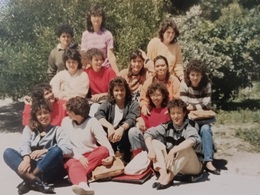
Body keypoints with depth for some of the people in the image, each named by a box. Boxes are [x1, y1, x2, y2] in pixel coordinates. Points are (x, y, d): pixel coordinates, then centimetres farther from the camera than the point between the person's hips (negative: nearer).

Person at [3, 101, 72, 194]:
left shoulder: (57, 130, 10)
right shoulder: (29, 128, 18)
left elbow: (68, 149, -8)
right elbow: (24, 145, -3)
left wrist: (44, 151, -21)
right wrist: (26, 159, -25)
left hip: (49, 171, -2)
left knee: (57, 150, -29)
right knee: (8, 152, -19)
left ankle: (28, 180, -30)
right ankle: (35, 180, -40)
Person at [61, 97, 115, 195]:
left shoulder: (92, 122, -3)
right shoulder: (66, 121, 2)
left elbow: (104, 140, -12)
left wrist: (111, 155, -29)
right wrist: (79, 157, -17)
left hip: (92, 155, 1)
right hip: (74, 157, 0)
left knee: (104, 150, -30)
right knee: (74, 165, -35)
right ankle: (82, 184, -68)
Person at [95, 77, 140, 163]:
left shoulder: (133, 104, 4)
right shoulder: (107, 104, 9)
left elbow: (131, 119, -16)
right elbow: (98, 115, -12)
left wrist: (121, 128, -38)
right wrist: (109, 126, -33)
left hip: (124, 138, -1)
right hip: (110, 137, 1)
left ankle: (125, 160, -16)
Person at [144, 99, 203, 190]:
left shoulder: (190, 125, -12)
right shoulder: (168, 126, 0)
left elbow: (192, 140, -34)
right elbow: (148, 133, -5)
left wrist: (173, 151, -42)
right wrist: (151, 150, -22)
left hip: (193, 166, -4)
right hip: (172, 164, 4)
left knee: (186, 147, -32)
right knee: (155, 142, -10)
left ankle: (169, 177, -34)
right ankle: (164, 173, -29)